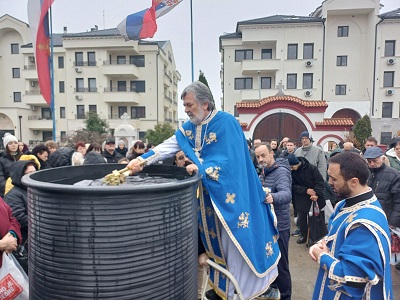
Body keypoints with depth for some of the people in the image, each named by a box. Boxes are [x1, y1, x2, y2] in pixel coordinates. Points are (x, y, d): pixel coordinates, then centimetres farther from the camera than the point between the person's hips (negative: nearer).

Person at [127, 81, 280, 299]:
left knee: (235, 242, 3)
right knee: (217, 241, 17)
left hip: (230, 194, -7)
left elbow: (228, 160, -22)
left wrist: (200, 169, -27)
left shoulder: (226, 123, -18)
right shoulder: (190, 127, 3)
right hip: (210, 194, 7)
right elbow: (169, 145, -3)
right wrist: (142, 160, -13)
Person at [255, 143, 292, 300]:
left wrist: (273, 198, -57)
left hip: (279, 226, -8)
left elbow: (286, 194, -39)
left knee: (280, 264, 5)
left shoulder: (281, 172, -20)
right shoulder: (264, 173, 8)